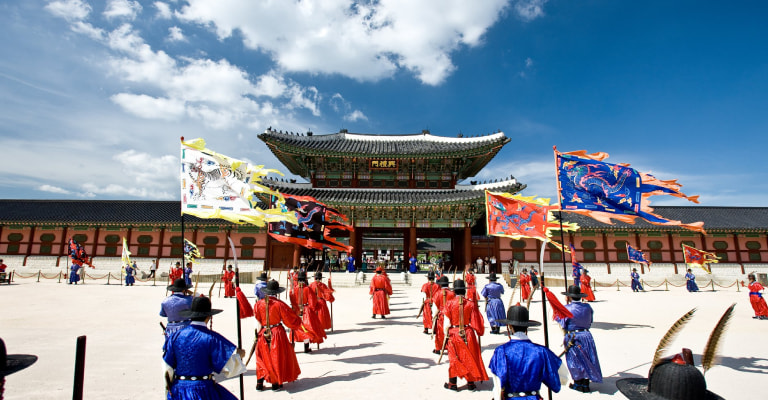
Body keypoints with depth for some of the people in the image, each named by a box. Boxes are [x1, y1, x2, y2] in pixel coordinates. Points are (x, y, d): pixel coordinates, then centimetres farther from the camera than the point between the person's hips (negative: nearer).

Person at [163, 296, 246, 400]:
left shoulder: (176, 336, -3)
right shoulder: (212, 338, -14)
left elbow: (167, 368, 3)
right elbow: (227, 368, -13)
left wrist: (171, 387, 19)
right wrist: (238, 355, 5)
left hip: (178, 391, 5)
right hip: (203, 390, -5)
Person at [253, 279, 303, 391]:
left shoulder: (258, 304, -5)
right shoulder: (279, 304, -15)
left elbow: (257, 322, 2)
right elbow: (290, 319, -7)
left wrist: (258, 334, 15)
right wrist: (298, 321, 11)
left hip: (263, 335, 3)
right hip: (277, 334, -3)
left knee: (263, 358, 15)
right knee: (277, 357, 9)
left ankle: (259, 383, 18)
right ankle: (276, 383, 16)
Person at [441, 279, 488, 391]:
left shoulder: (449, 303, -9)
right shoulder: (471, 304, -6)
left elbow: (446, 323, -7)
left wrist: (446, 335, 4)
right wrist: (477, 335, 10)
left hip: (454, 334, -1)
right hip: (468, 333, 1)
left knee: (454, 358, 11)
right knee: (470, 357, 13)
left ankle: (452, 384, 19)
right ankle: (471, 383, 22)